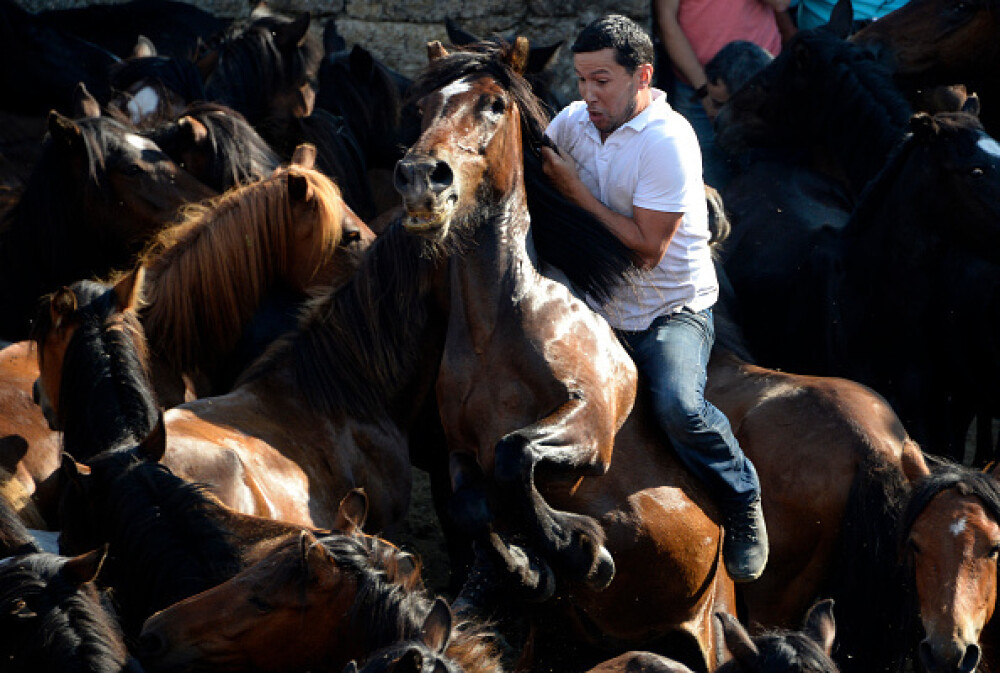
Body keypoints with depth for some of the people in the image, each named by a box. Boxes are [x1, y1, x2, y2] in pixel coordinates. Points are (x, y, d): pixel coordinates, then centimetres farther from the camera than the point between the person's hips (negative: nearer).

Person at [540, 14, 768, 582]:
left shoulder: (668, 141, -19)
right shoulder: (575, 121, 2)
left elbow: (647, 249, -22)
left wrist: (573, 189, -20)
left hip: (672, 308, -6)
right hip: (599, 309, 6)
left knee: (678, 407, -31)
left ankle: (744, 506, -7)